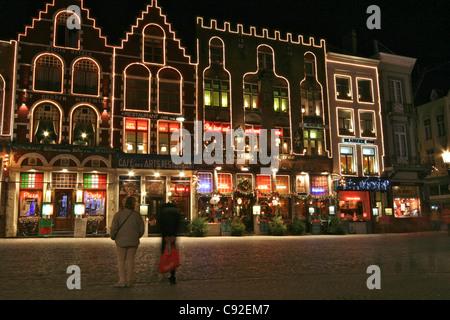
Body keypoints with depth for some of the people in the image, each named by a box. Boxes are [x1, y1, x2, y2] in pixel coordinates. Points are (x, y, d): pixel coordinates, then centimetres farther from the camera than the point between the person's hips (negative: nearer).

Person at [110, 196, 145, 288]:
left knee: (121, 260, 7)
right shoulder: (137, 215, -4)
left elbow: (113, 228, -10)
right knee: (130, 260, 10)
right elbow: (142, 229, 1)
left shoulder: (118, 214, -9)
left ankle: (122, 281, 4)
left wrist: (113, 237, 9)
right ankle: (129, 280, 13)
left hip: (121, 241, -2)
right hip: (133, 242, 2)